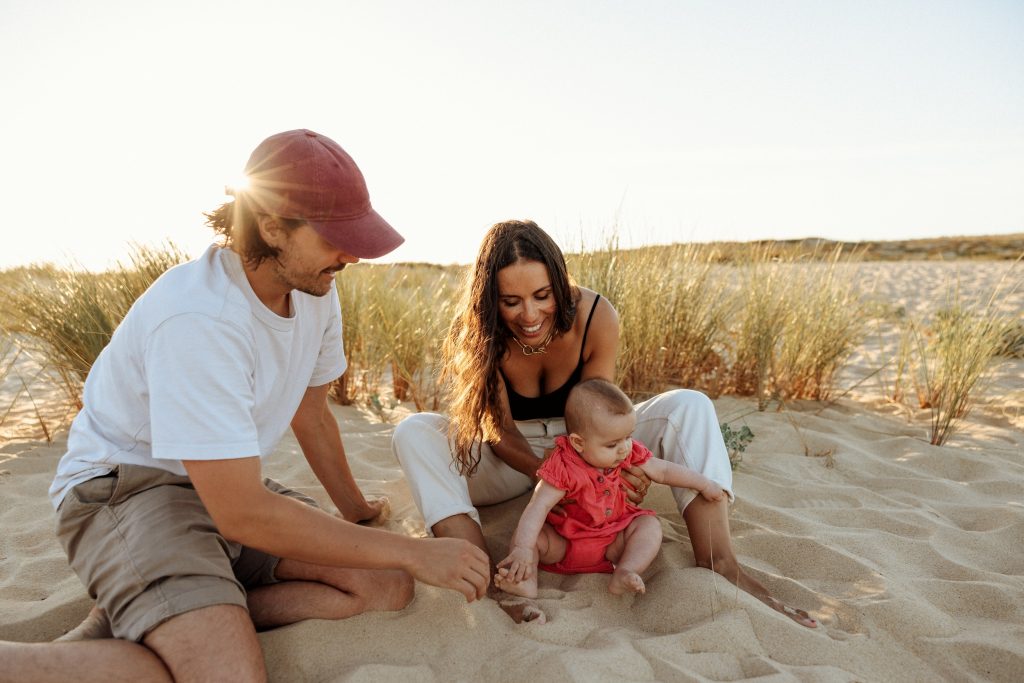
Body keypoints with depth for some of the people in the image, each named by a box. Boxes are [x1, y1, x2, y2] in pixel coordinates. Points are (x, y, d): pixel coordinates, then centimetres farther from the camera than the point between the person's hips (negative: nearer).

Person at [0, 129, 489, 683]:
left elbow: (311, 414, 12)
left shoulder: (315, 289, -4)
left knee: (387, 587, -11)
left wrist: (353, 508, 25)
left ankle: (133, 618, -4)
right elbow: (242, 514, -29)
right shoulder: (198, 318, -29)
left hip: (235, 485, 8)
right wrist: (414, 552, -24)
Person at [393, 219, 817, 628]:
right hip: (512, 461, -1)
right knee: (414, 433, -29)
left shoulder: (595, 317, -22)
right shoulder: (478, 334, -23)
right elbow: (500, 432, -19)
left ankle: (717, 561, -35)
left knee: (689, 407, -21)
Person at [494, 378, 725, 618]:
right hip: (563, 543, -3)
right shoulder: (563, 469, -26)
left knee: (650, 525, -17)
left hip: (613, 541, 4)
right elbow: (538, 508, -34)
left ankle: (624, 574, -32)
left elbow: (664, 471, 6)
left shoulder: (630, 454, -9)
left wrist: (705, 484, 10)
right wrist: (523, 548, -45)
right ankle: (526, 581, -40)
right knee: (528, 534, -24)